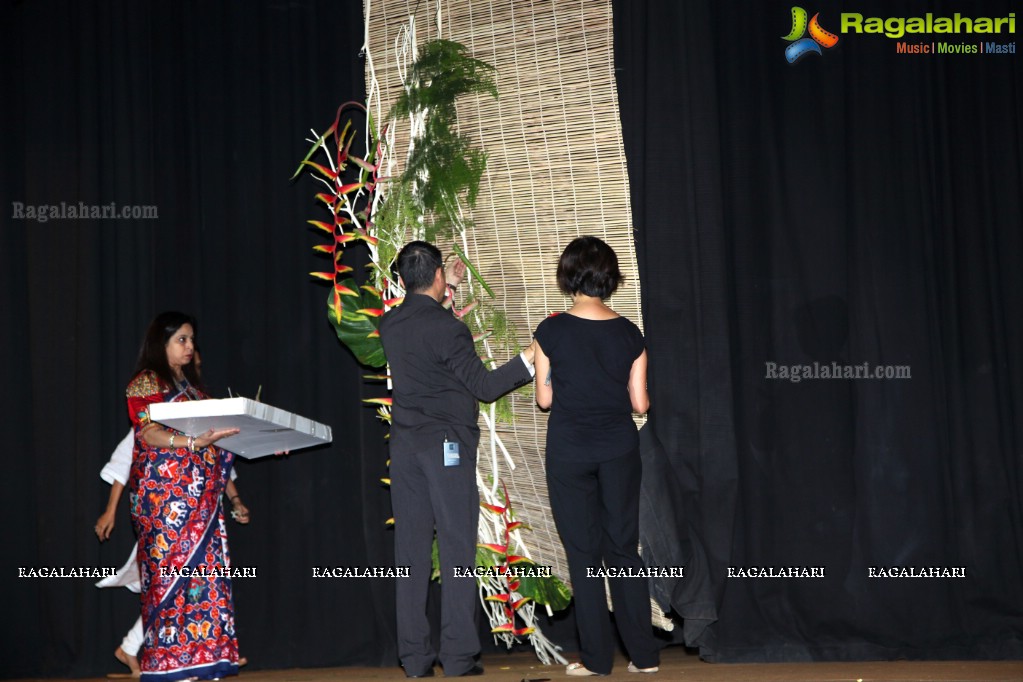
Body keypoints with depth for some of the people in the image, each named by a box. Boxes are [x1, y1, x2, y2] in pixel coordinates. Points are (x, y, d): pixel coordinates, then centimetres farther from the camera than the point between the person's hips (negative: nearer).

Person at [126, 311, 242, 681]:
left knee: (203, 570, 0)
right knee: (172, 568, -9)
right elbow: (150, 434, -13)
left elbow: (209, 434, 21)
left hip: (200, 494, 7)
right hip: (164, 491, -7)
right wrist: (194, 442, -29)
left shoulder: (190, 385, 22)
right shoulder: (146, 383, 0)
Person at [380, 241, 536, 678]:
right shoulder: (447, 328, -13)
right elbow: (484, 386, -10)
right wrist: (528, 361, -1)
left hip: (404, 447, 6)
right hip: (447, 446, -6)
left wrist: (446, 293, 36)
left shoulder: (390, 325, 6)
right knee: (457, 548, -1)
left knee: (411, 551, 7)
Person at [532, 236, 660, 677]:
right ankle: (644, 654, 13)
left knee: (583, 553, 7)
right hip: (619, 450, 2)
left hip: (569, 452, -2)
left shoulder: (552, 332, -9)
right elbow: (639, 404, 0)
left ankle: (597, 657, 10)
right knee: (624, 549, 12)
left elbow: (544, 399, -4)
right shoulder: (629, 334, -3)